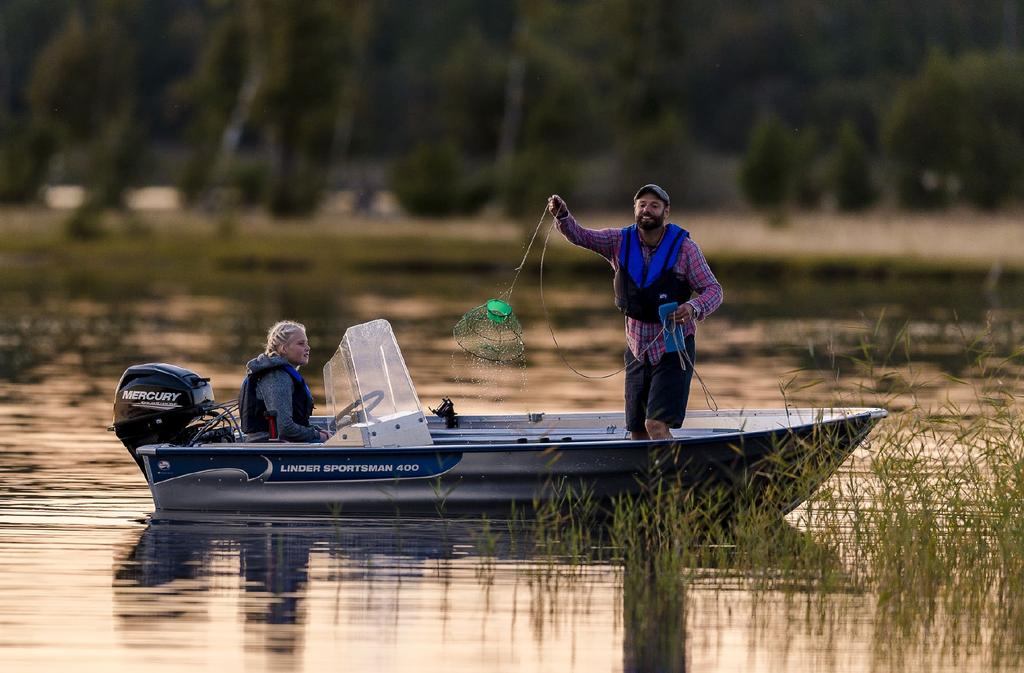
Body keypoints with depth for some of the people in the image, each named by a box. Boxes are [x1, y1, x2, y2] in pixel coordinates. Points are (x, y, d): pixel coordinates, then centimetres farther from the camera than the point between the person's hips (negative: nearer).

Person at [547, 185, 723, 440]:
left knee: (656, 424, -19)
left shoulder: (684, 247, -8)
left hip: (673, 349, -5)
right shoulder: (620, 242, 2)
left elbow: (713, 289, -6)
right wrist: (562, 215, -26)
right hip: (638, 349, 5)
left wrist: (693, 307, -28)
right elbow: (579, 236, -4)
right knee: (637, 431, 7)